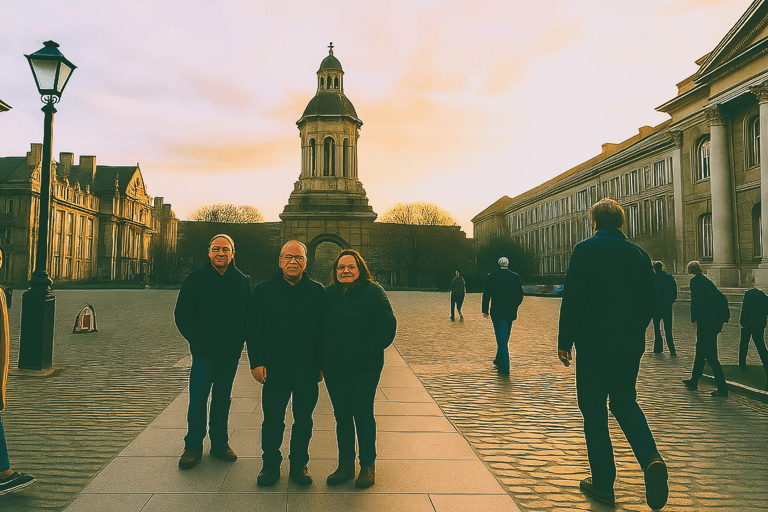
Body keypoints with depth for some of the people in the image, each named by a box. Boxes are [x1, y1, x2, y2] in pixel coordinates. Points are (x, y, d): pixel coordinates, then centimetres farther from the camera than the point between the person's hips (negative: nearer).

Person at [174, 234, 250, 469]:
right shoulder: (195, 278, -3)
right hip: (204, 352, -2)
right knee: (198, 399, -1)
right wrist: (198, 341, -9)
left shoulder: (241, 281, 4)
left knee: (223, 399, 12)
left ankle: (220, 442, 23)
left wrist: (238, 341, -4)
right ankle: (193, 446, 12)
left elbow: (248, 315, 8)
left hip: (230, 353, 3)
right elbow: (182, 315, -2)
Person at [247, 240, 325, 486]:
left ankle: (299, 464, 28)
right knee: (273, 420, 8)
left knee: (304, 420, 12)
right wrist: (256, 362, -6)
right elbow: (253, 329, 1)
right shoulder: (263, 290, 1)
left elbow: (324, 330, 4)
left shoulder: (317, 291, 2)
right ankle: (270, 464, 26)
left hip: (307, 370, 1)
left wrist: (320, 363, 0)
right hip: (275, 369, -1)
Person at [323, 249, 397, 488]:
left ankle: (368, 465, 20)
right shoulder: (329, 294, 6)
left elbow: (387, 326, -11)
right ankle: (345, 464, 27)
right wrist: (323, 357, -1)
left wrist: (366, 353, -16)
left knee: (363, 414, 4)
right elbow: (319, 327, 11)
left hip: (365, 368, -4)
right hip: (334, 368, 4)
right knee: (342, 415, 12)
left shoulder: (373, 292, -7)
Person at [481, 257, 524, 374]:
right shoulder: (515, 277, 3)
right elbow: (520, 295, 7)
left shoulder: (491, 276, -3)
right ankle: (499, 360, 29)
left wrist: (485, 310, 5)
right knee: (504, 338, 17)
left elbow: (486, 294, -2)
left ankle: (505, 367, -5)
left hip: (497, 312, -3)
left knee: (501, 339, -3)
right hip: (510, 312, 3)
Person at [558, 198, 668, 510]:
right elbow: (650, 302, 9)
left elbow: (572, 299, -13)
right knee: (625, 402, 21)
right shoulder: (639, 254, 6)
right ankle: (651, 457, -1)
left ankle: (603, 484, 12)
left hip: (594, 344, -5)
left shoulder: (585, 250, -9)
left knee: (594, 411, 6)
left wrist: (564, 341, -6)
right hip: (631, 345, 5)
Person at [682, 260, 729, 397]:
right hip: (716, 322, 9)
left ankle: (722, 387, -7)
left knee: (710, 355, -6)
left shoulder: (695, 280, -6)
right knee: (700, 351, 19)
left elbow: (696, 300, -17)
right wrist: (721, 318, 19)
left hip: (706, 322, -9)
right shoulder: (708, 281, 18)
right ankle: (694, 380, 30)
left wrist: (694, 319, -11)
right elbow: (720, 298, 17)